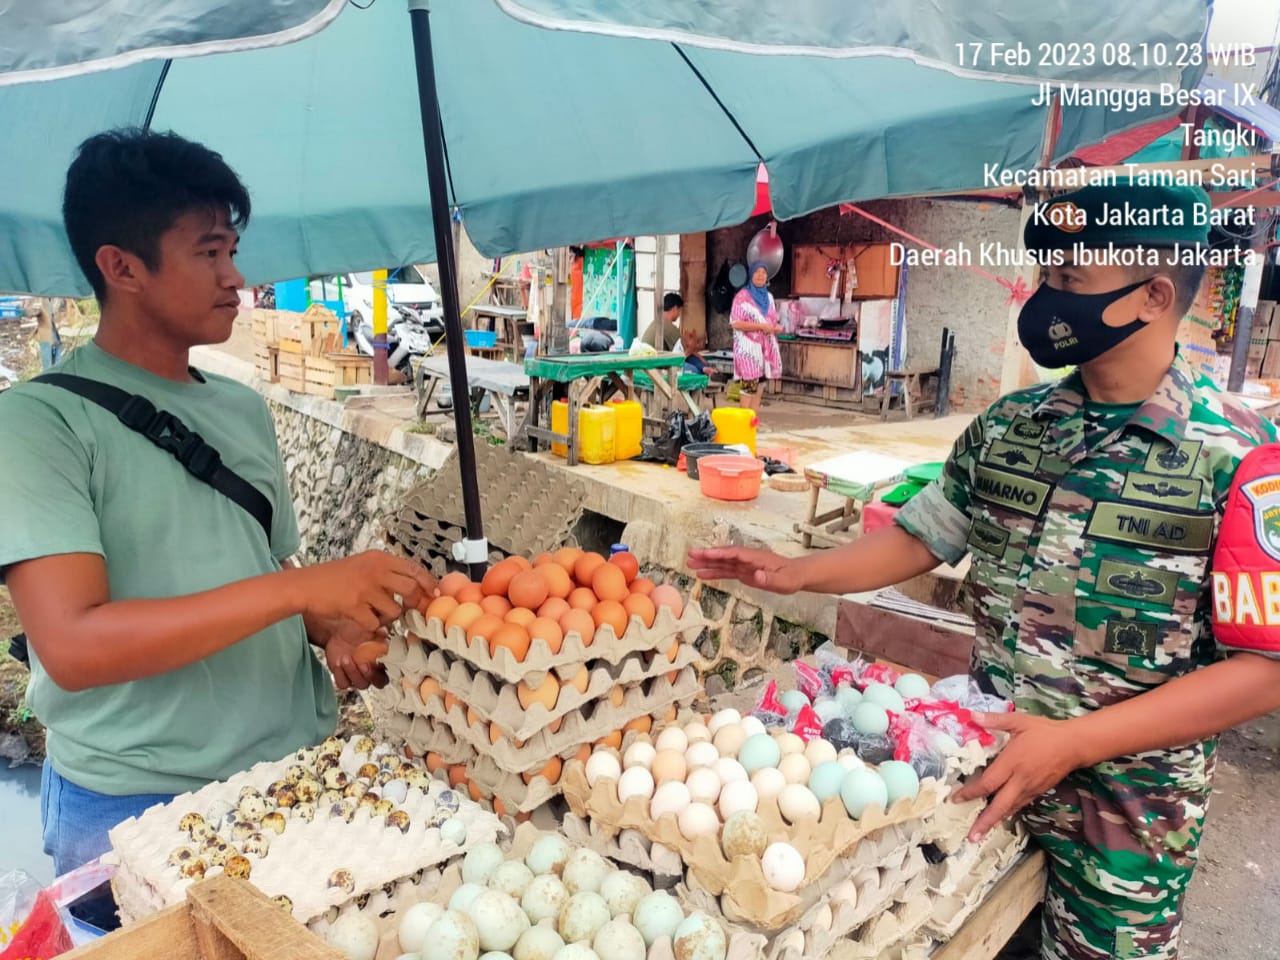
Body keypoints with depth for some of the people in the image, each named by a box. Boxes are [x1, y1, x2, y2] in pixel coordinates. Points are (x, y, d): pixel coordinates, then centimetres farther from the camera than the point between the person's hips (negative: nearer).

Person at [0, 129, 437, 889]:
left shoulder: (245, 409, 6)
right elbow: (72, 646, -22)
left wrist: (336, 630, -7)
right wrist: (300, 588, -28)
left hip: (301, 764, 6)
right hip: (138, 804, -5)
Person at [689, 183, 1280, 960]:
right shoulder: (1008, 426, -2)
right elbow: (923, 537, 6)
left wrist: (1073, 742, -23)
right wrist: (795, 573, -6)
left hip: (1127, 802, -3)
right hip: (987, 758, 4)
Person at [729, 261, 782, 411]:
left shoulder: (768, 296, 15)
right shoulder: (742, 296, -6)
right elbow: (735, 323, -14)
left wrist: (777, 327, 1)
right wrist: (761, 326, -18)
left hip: (765, 347, 7)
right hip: (749, 348, -7)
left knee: (759, 387, 6)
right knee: (749, 387, -10)